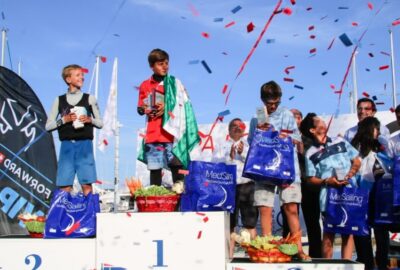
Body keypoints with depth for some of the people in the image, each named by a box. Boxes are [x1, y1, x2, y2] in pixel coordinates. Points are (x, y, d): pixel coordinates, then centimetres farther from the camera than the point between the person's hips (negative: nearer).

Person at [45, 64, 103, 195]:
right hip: (67, 145, 1)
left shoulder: (90, 99, 10)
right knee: (64, 186, -3)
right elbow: (48, 126, 9)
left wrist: (89, 119, -7)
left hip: (85, 145, 0)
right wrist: (64, 119, -6)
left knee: (86, 184, -5)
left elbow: (100, 123, 13)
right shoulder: (59, 100, 10)